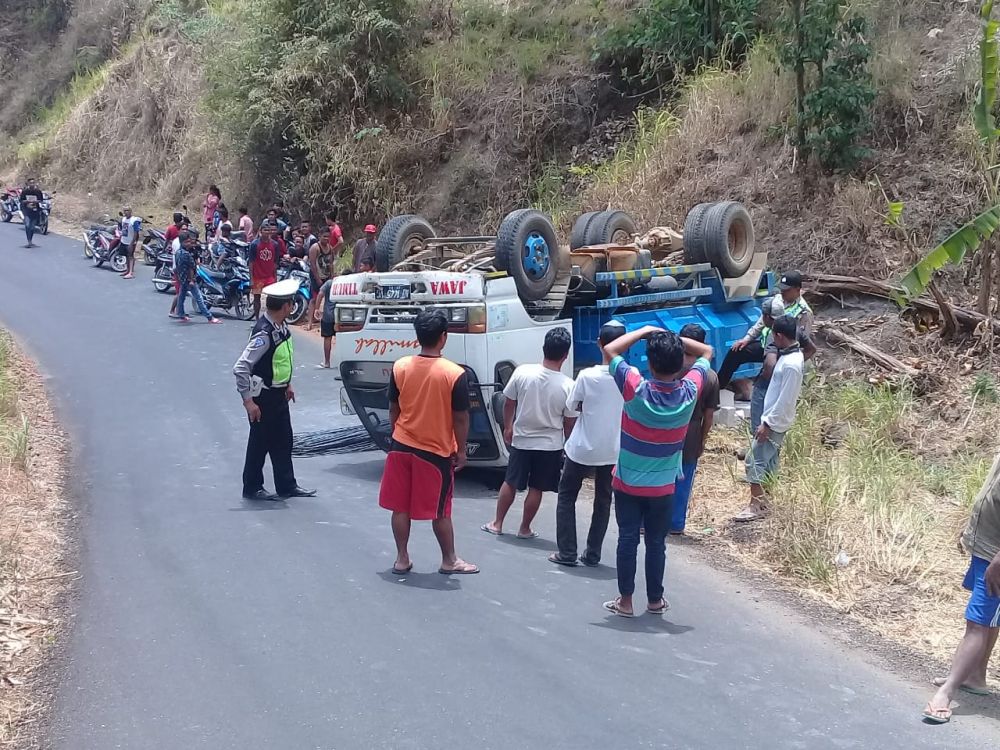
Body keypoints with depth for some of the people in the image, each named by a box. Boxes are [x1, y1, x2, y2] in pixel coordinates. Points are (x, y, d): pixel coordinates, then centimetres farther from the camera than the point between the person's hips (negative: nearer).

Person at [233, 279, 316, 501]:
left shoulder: (281, 327, 1)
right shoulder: (264, 334, -27)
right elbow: (241, 368, -29)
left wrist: (287, 384, 20)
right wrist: (248, 401, -27)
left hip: (278, 394, 9)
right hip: (263, 397, -9)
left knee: (283, 440, 15)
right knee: (260, 442, 6)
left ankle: (287, 486, 26)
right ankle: (252, 489, 22)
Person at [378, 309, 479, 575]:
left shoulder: (400, 367, -5)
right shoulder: (455, 374, -16)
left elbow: (393, 409, 4)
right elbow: (460, 417, -11)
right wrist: (461, 450, 1)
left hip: (401, 446, 3)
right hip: (437, 451, -3)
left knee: (400, 506, 13)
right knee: (440, 511, 10)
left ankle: (402, 559, 21)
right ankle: (449, 561, 23)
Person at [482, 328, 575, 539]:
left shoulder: (522, 372, -14)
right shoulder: (567, 386, -17)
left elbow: (509, 403, -2)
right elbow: (569, 422, -7)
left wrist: (508, 428, 14)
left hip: (521, 440, 2)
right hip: (550, 445, -1)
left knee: (510, 483, 16)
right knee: (536, 489, 11)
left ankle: (497, 524, 25)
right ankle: (524, 529, 22)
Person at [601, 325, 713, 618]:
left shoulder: (637, 390, -22)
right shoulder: (689, 391, -14)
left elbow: (611, 349, -12)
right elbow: (706, 351, 2)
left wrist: (645, 331, -7)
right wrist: (674, 339, -7)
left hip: (627, 483, -2)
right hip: (663, 487, 2)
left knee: (627, 540, 7)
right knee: (656, 543, 13)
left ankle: (625, 601, 12)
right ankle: (655, 600, 22)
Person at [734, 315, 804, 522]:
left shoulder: (791, 364, -28)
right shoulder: (792, 354, 3)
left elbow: (785, 400, -25)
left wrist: (767, 424, -19)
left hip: (776, 422, -10)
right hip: (776, 419, 10)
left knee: (754, 459, -5)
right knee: (768, 458, 20)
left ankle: (756, 505, 1)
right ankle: (763, 495, 33)